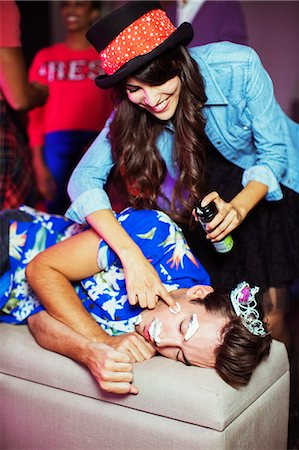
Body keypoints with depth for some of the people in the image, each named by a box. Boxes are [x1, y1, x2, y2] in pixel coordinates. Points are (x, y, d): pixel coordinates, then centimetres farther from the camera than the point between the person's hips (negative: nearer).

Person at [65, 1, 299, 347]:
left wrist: (239, 207, -37)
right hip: (216, 184, 3)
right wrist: (130, 253, -43)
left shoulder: (238, 66, -29)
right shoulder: (131, 109, -20)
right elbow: (85, 177, -28)